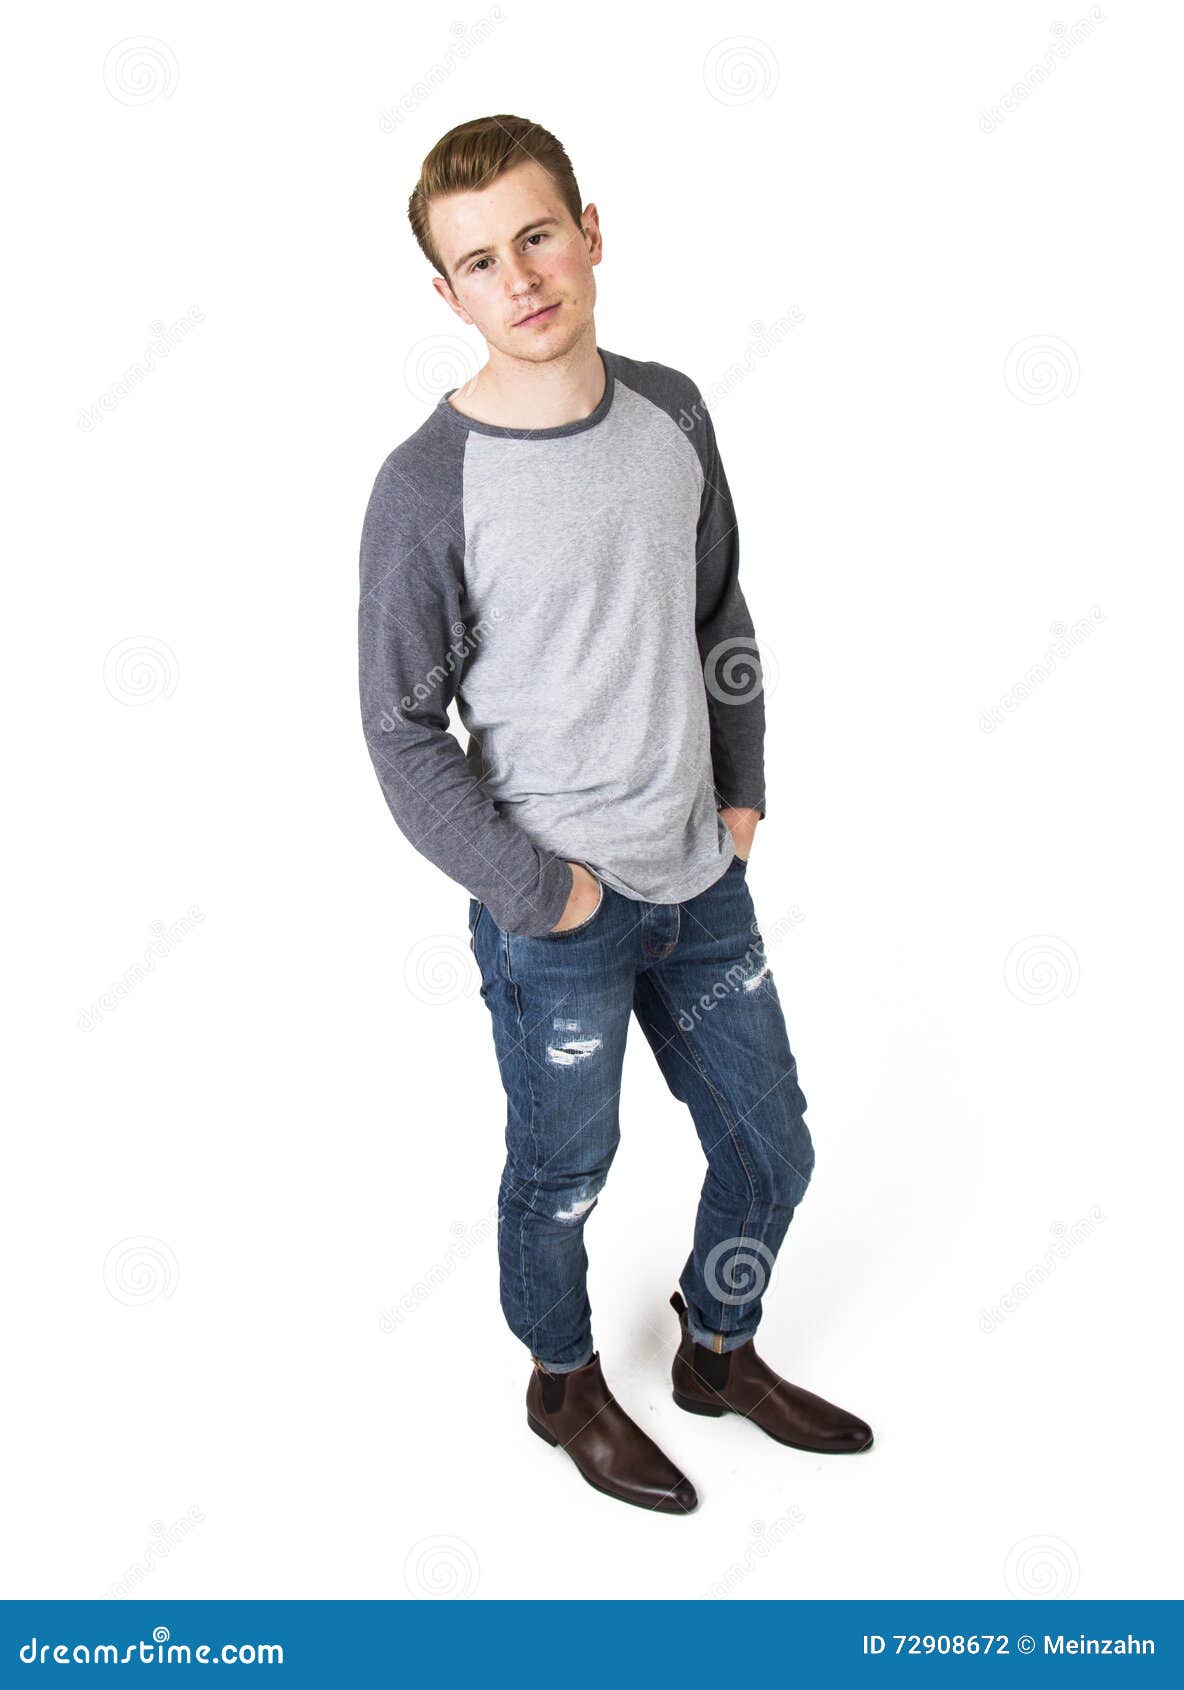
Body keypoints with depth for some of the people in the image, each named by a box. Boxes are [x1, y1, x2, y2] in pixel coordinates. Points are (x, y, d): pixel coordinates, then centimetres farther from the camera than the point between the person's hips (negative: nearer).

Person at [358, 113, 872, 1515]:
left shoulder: (672, 412, 0)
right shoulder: (427, 486, -17)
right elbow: (401, 734, -13)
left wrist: (742, 789, 6)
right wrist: (543, 888, -13)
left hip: (703, 877, 6)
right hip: (554, 915, -5)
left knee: (772, 1148, 18)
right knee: (563, 1175, 15)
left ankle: (719, 1352, 46)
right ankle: (565, 1384, 44)